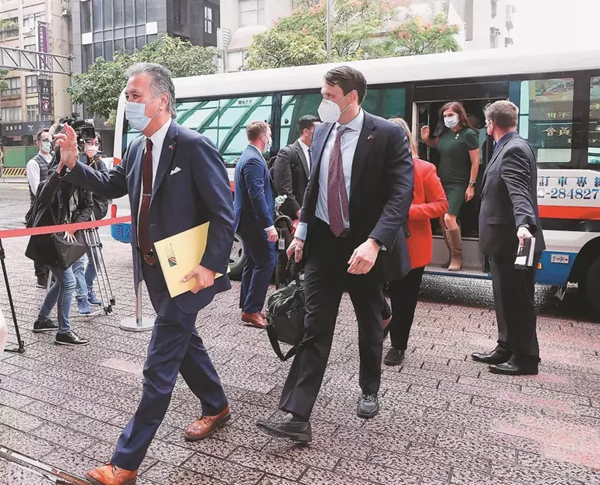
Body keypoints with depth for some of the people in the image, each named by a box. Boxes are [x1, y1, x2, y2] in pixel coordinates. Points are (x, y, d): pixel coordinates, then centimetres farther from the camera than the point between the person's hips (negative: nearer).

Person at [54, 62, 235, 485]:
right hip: (154, 270, 9)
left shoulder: (193, 146, -17)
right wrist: (73, 163, 5)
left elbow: (224, 213, -18)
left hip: (186, 272, -9)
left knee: (159, 368, -1)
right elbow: (111, 186, 20)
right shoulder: (139, 148, 8)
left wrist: (211, 266, -22)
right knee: (184, 342, 23)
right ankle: (216, 407, 46)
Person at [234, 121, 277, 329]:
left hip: (247, 221, 11)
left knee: (252, 263, 15)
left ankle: (248, 307, 23)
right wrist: (269, 225, -24)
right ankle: (251, 310, -3)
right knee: (266, 263, -7)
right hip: (255, 222, -11)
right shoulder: (254, 160, -17)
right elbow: (257, 195, -24)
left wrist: (272, 204, 25)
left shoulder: (246, 157, 15)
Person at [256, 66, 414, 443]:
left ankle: (369, 390, 40)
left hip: (364, 246, -3)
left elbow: (401, 193, -18)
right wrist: (302, 232, 8)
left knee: (370, 326, 15)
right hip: (324, 242, 3)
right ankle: (296, 416, 0)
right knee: (315, 329, -1)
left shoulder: (387, 134, -11)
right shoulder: (322, 132, 7)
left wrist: (373, 242, -30)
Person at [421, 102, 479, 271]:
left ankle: (457, 257, -2)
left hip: (458, 185, -7)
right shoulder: (445, 133, 7)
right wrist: (426, 138, 6)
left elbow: (475, 161, -10)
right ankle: (452, 255, 19)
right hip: (442, 182, 7)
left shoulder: (468, 134, -10)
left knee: (449, 219, -17)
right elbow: (435, 144, 28)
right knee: (442, 220, 7)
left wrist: (471, 185, -13)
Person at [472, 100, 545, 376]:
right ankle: (507, 348, 29)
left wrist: (524, 224, -44)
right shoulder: (508, 148, 15)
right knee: (506, 297, 17)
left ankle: (525, 357, 11)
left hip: (511, 240, -10)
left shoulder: (514, 149, -17)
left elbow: (519, 192, -32)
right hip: (504, 239, 10)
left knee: (517, 299, -1)